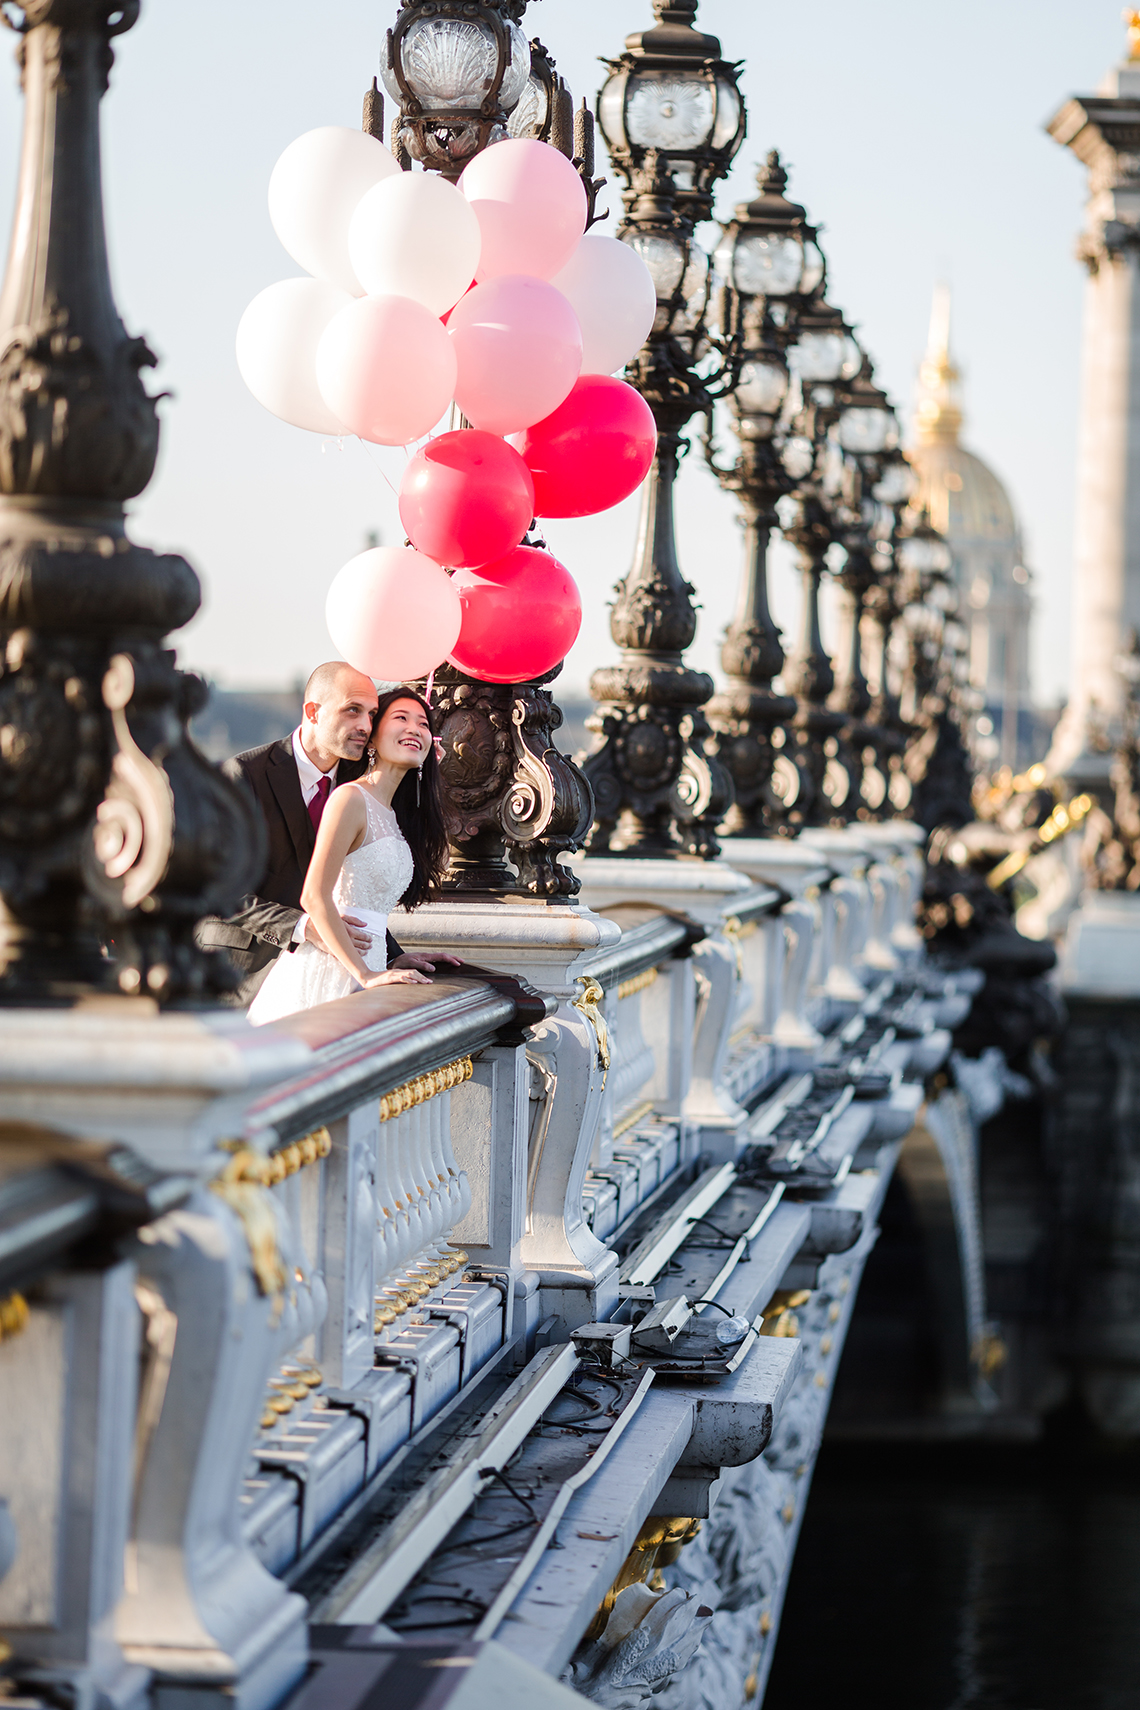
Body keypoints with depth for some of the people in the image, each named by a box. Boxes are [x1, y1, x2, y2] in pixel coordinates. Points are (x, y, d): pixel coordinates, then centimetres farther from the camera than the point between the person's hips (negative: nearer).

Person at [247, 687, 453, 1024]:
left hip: (364, 968, 8)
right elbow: (314, 896, -16)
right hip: (329, 969, -8)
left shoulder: (391, 815, 19)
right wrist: (366, 975, -19)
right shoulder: (351, 799, -8)